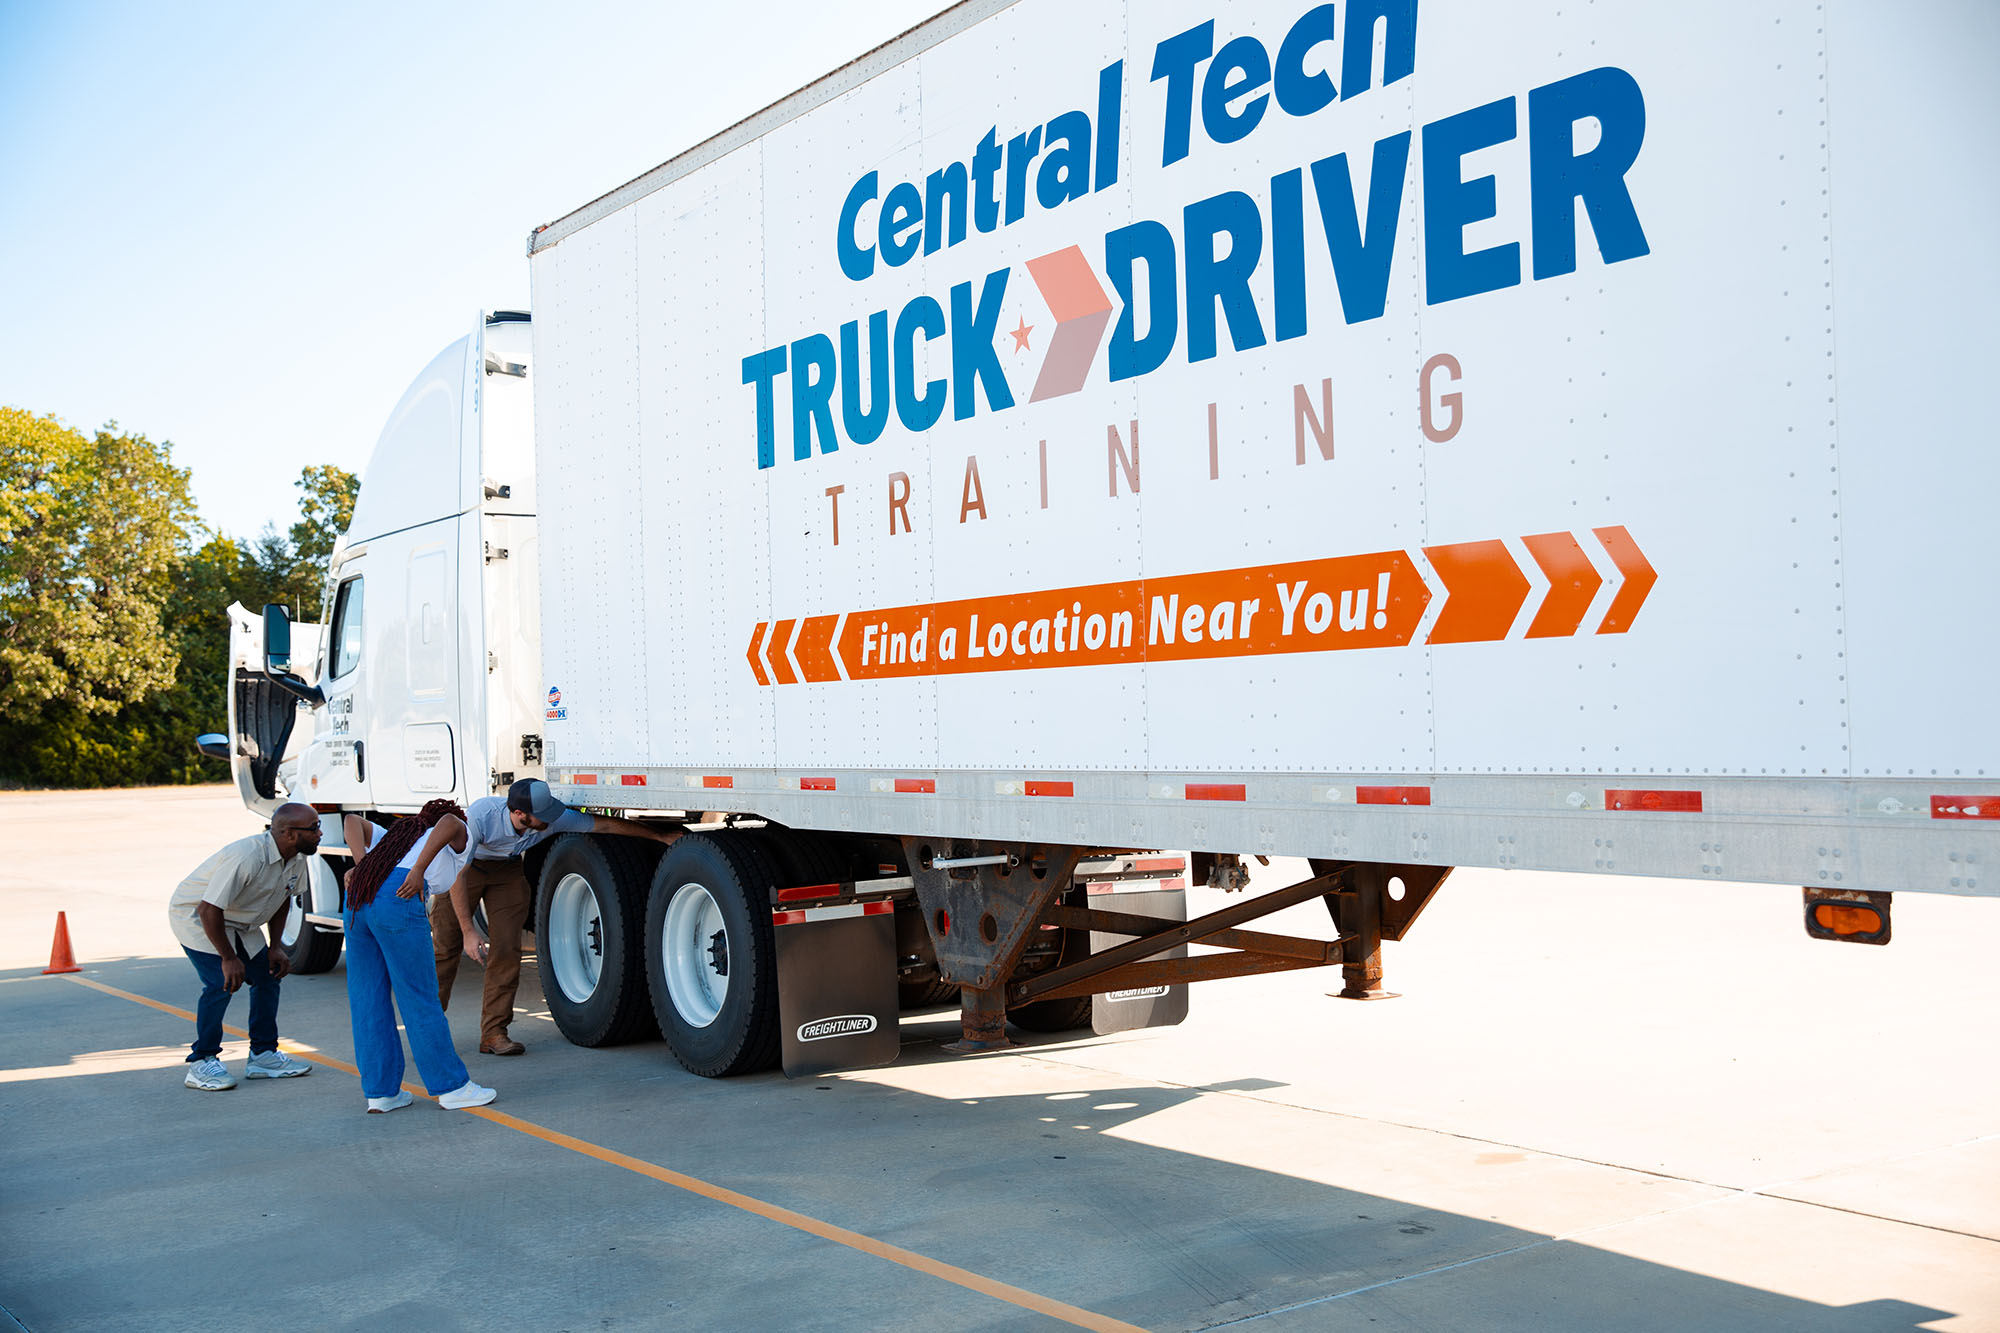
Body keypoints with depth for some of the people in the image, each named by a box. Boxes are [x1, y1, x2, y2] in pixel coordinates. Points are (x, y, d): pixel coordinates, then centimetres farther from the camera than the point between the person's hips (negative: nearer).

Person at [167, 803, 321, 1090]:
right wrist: (228, 958, -25)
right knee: (221, 984, -18)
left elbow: (282, 899, 8)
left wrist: (276, 947, 1)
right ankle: (201, 1063, -6)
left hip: (238, 922, 9)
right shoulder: (246, 858, -37)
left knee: (267, 976, 3)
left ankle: (263, 1055, 13)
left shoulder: (297, 858, -10)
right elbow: (209, 909, -34)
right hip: (194, 915, -8)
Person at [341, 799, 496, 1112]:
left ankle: (380, 1092, 16)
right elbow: (449, 822, -6)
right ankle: (452, 1087, 8)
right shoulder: (458, 837, 17)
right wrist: (419, 871, -12)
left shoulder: (395, 833, 37)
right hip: (398, 901, -7)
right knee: (419, 1000, 1)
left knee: (367, 1001, 12)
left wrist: (360, 866, 17)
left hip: (356, 901, 7)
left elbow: (354, 823, 26)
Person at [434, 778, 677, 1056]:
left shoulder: (553, 819, -29)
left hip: (507, 868, 3)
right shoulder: (481, 816, -38)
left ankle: (493, 1033, -5)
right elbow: (458, 876, -31)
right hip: (464, 867, -3)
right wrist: (468, 931, -33)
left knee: (506, 949, -9)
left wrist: (661, 835, -16)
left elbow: (605, 824, -18)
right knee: (444, 947, -5)